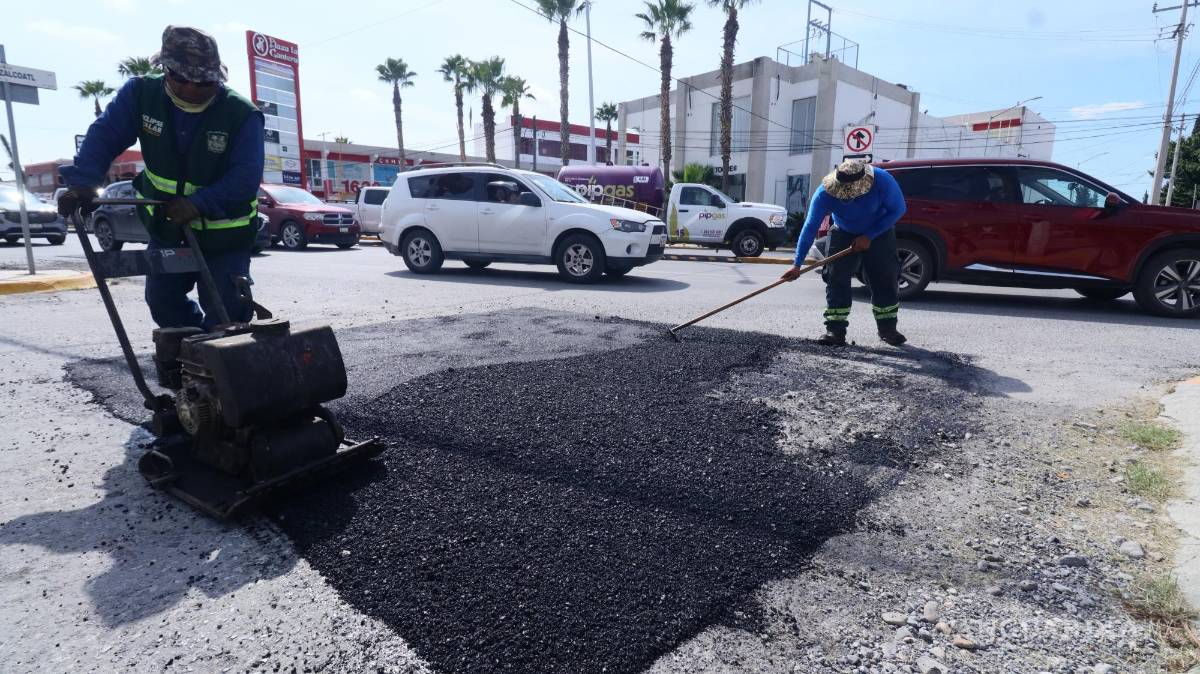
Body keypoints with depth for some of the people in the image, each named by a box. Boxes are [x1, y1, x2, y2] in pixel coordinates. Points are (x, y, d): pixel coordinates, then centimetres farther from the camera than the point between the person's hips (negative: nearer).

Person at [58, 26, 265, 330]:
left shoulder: (242, 115, -20)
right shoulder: (141, 94, -8)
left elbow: (246, 178, -25)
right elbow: (104, 136, -10)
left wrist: (198, 204, -36)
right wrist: (82, 182, -27)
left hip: (223, 234, -4)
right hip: (165, 228, 5)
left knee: (223, 313, -6)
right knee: (163, 302, 15)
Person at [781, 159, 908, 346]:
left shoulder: (882, 180, -32)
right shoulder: (825, 193, -31)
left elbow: (897, 210, -17)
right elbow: (810, 227, -29)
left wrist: (869, 236, -22)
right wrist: (797, 265, -32)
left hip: (879, 232, 0)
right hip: (844, 234, 0)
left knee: (886, 280, -3)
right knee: (836, 279, -12)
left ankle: (888, 329, 11)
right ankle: (836, 330, -8)